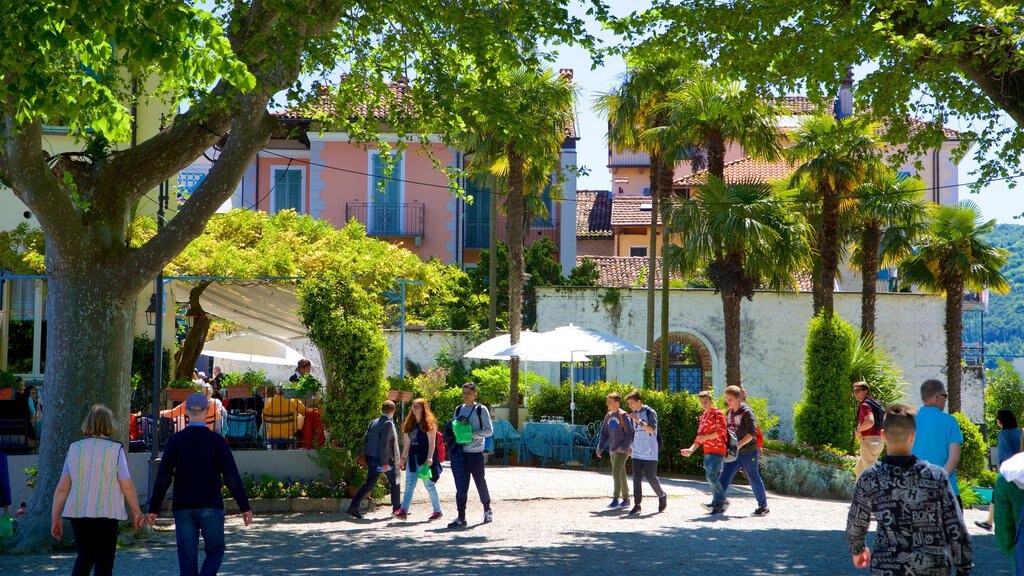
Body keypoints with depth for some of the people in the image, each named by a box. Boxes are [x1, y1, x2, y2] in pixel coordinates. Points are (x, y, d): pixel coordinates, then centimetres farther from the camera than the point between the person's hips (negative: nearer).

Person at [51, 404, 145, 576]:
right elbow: (127, 487, -8)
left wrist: (55, 518, 9)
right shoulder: (115, 449, -7)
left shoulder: (74, 448, 3)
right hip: (106, 514, -4)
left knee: (84, 557, 20)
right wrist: (137, 513, 5)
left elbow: (62, 488, 3)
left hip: (78, 513, 4)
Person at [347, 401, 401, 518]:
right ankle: (396, 508, 21)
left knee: (369, 483, 7)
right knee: (394, 482, 13)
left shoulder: (374, 422, 9)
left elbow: (365, 439, 11)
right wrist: (385, 463, -23)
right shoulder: (388, 424, -14)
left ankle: (353, 506, -6)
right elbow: (384, 444, -21)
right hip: (386, 459, -6)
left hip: (372, 459, 6)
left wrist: (366, 458, 18)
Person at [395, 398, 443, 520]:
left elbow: (432, 442, -11)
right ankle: (404, 510, -10)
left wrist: (430, 458, -20)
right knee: (409, 484, -2)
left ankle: (437, 510, 11)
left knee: (429, 484, 1)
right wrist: (403, 458, 14)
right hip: (412, 458, 6)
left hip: (424, 458, -6)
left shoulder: (428, 424, -5)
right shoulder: (410, 424, 14)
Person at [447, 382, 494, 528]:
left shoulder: (481, 410, -1)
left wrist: (471, 433, -17)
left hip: (475, 451, -3)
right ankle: (461, 518, -5)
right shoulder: (458, 410, 14)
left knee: (480, 482, 8)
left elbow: (489, 430, -6)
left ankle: (487, 510, 30)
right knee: (461, 485, -4)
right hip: (459, 451, 3)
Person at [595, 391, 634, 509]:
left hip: (622, 450, -8)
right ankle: (626, 499, 19)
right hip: (612, 450, 8)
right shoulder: (608, 416, 11)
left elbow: (630, 434, -12)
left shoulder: (622, 415, -11)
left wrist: (623, 447, -17)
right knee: (621, 475, 12)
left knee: (616, 472, -16)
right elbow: (604, 434, 17)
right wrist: (600, 448, 7)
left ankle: (615, 499, -17)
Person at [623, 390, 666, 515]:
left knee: (651, 477, -1)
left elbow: (651, 429, -18)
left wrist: (638, 421, -23)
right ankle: (637, 504, 1)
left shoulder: (650, 412, -8)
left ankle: (662, 496, 23)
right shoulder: (633, 415, 11)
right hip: (637, 453, 5)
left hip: (650, 453, -5)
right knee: (636, 479, -1)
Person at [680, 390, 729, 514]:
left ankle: (721, 504, -9)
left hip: (717, 450, -8)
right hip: (707, 452, 8)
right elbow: (700, 437, 20)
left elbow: (721, 431, -15)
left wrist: (705, 437, -17)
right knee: (710, 477, 6)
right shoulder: (703, 417, 20)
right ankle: (716, 503, 12)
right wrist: (691, 449, 7)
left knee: (712, 476, -15)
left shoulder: (717, 413, -4)